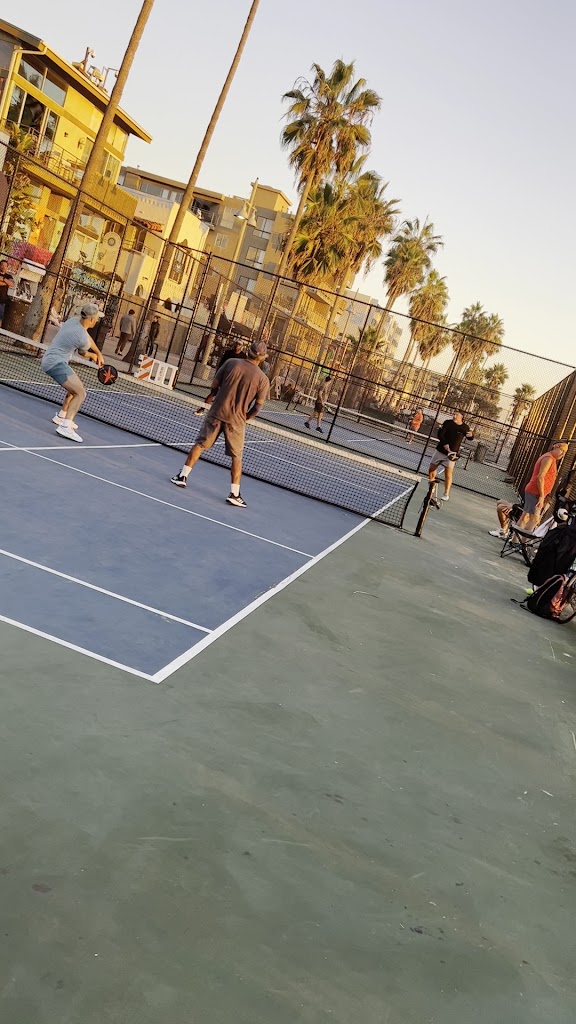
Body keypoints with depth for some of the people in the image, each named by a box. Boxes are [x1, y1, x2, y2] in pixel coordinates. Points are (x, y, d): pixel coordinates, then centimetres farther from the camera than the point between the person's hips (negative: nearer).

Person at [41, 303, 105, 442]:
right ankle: (65, 427, -28)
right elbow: (83, 353, 3)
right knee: (80, 394, -19)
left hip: (50, 359, 10)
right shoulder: (83, 338, -21)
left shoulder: (74, 320, 2)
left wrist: (99, 354, 19)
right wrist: (93, 356, 25)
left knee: (76, 388, 27)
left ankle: (61, 416, 38)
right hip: (56, 364, -10)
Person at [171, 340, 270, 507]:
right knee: (237, 456, 11)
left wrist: (212, 396, 26)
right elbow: (257, 407, -5)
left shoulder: (231, 363, -5)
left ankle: (183, 476, 15)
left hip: (217, 413, 1)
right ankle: (234, 493, 10)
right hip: (237, 420, -1)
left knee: (200, 444, 14)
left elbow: (215, 385, 5)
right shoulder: (263, 379, -8)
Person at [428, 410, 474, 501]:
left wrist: (471, 435, -12)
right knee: (431, 469, 13)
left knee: (448, 474, -13)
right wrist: (445, 445, -28)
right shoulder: (448, 423, -5)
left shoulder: (465, 427, -3)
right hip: (440, 450, 2)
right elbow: (440, 434, -15)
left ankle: (446, 494, -8)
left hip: (452, 453, -2)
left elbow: (470, 438, 13)